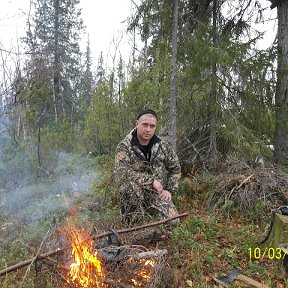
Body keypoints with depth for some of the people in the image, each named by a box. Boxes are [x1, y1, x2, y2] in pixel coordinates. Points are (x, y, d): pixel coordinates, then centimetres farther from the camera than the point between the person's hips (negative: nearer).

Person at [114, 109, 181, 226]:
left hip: (156, 193, 4)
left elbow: (175, 168, 11)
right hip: (133, 194, -3)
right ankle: (133, 220, -8)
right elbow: (121, 173, -28)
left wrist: (169, 190, 0)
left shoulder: (162, 146, -1)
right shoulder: (124, 146, -14)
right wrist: (150, 181, -28)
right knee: (131, 185, -37)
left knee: (173, 221, -16)